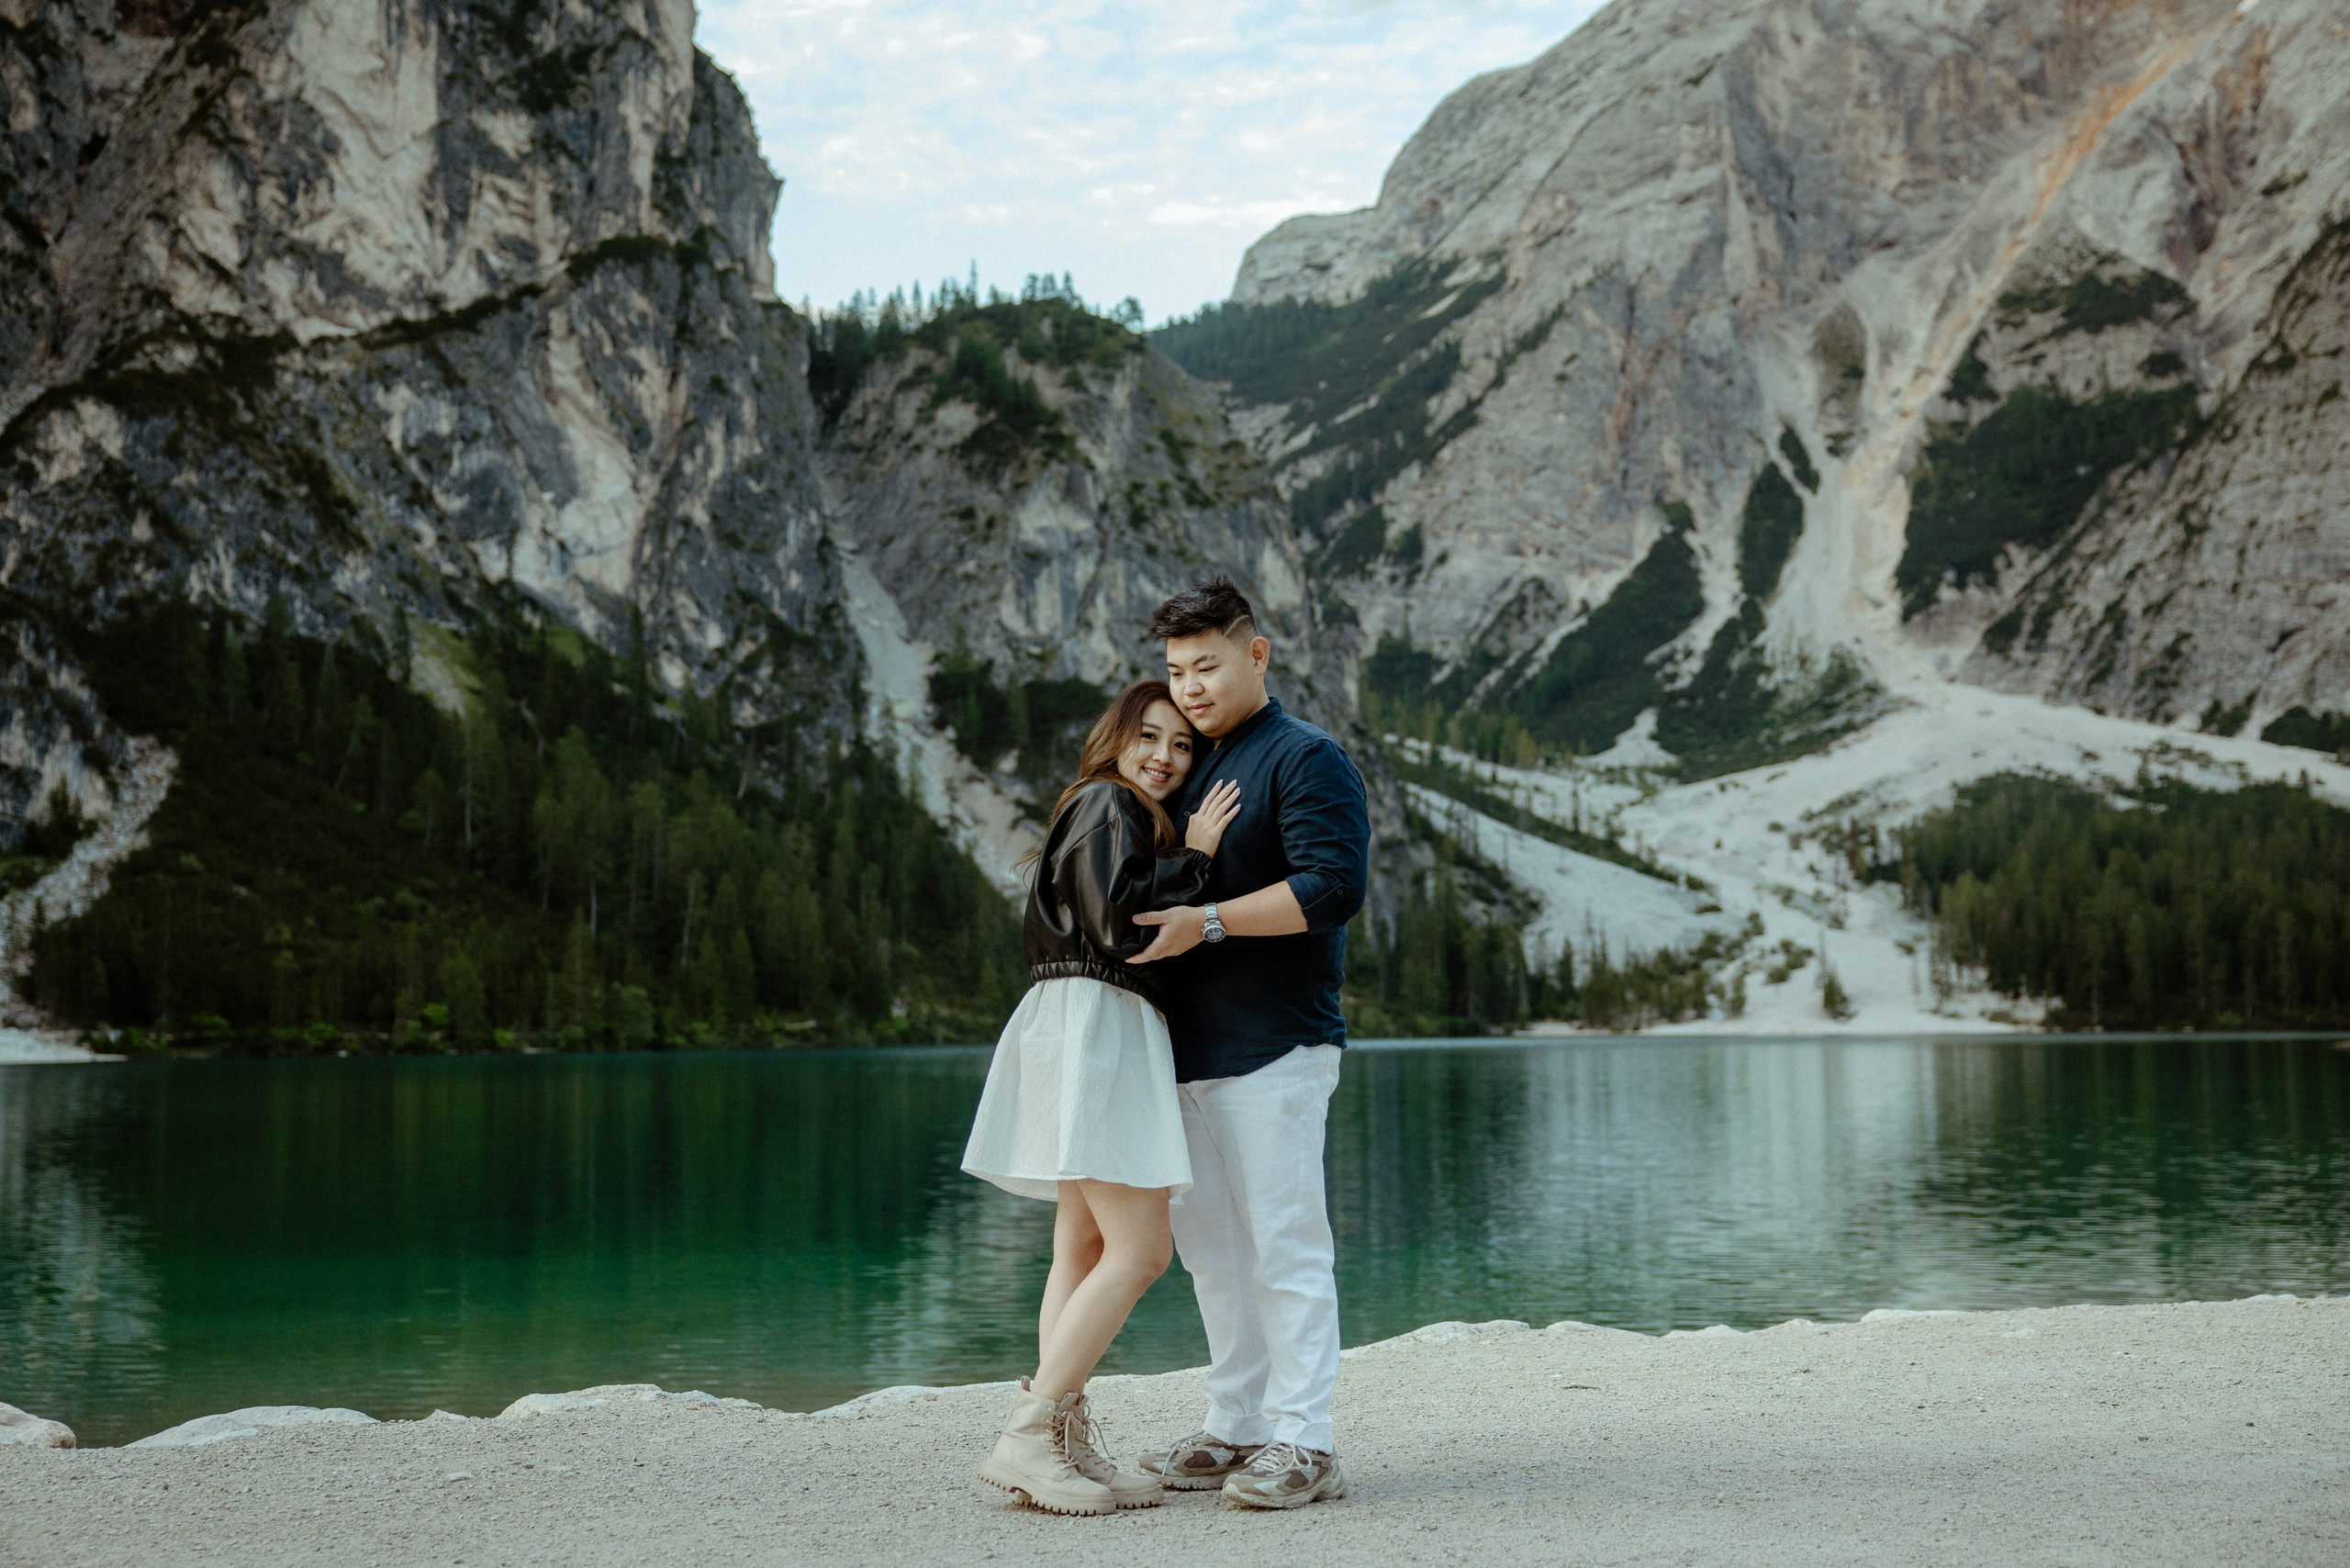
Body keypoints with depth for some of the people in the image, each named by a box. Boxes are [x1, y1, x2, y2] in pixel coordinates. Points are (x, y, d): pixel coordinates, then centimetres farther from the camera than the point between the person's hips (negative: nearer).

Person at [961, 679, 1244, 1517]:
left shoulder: (1133, 818, 26)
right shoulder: (1108, 805, -5)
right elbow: (1116, 921, -17)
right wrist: (1194, 858, -9)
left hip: (1106, 1033, 11)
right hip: (1097, 1024, -11)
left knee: (1084, 1251, 5)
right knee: (1139, 1249, -14)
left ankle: (1070, 1446, 3)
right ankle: (1026, 1436, -15)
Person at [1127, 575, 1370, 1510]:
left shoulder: (1306, 759, -6)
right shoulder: (1187, 770, 20)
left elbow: (1332, 887, -18)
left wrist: (1208, 923, -21)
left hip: (1274, 1046, -9)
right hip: (1191, 1047, 9)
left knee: (1285, 1247, -6)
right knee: (1212, 1250, 12)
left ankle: (1303, 1443, -1)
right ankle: (1235, 1431, 20)